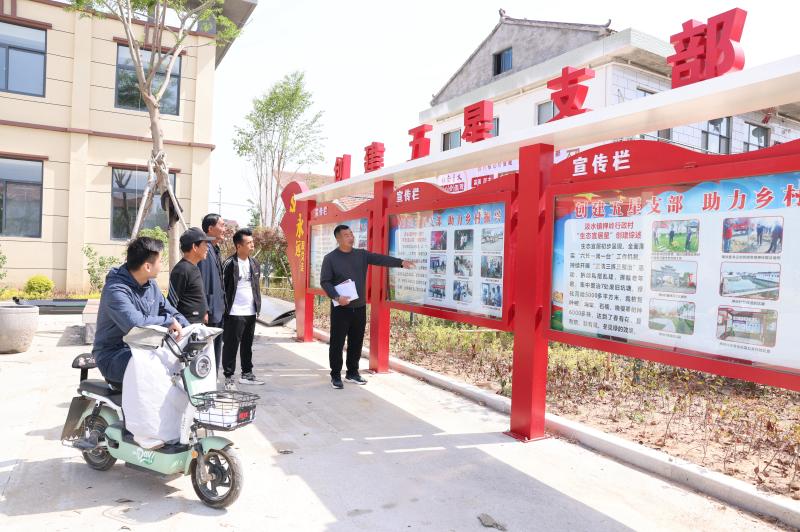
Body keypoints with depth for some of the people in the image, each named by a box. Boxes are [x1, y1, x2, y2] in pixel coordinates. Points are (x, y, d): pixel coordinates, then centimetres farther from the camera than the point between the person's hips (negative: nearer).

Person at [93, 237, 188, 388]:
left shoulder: (151, 285, 7)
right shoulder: (116, 290, -21)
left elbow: (169, 311, 13)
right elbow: (134, 323, -37)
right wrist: (169, 321, -25)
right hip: (114, 357, -8)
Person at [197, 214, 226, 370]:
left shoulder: (215, 249, 15)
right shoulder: (205, 250, -15)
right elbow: (202, 282, -20)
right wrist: (204, 310, -21)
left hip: (218, 311, 10)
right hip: (210, 313, -10)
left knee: (216, 352, 16)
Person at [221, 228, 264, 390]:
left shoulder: (254, 264, 10)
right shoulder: (229, 264, -10)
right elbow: (222, 287, -9)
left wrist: (258, 304, 13)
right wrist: (226, 309, -12)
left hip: (251, 312, 7)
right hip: (235, 314, -7)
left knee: (247, 345, 16)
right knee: (231, 346, 0)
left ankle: (247, 374, 27)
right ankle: (229, 378, 9)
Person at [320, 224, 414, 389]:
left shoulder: (362, 254, 7)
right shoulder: (330, 258, -4)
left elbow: (380, 259, -3)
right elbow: (324, 281, -8)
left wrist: (401, 262, -15)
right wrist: (336, 297, -22)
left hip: (360, 307, 4)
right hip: (340, 308, -4)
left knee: (356, 342, 12)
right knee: (337, 342, 2)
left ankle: (352, 373, 27)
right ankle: (336, 376, 14)